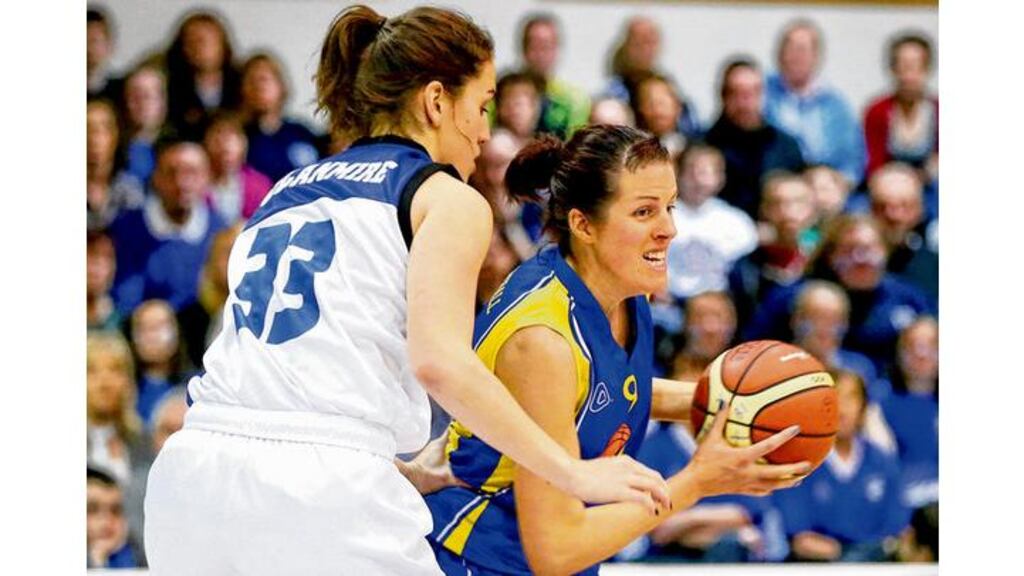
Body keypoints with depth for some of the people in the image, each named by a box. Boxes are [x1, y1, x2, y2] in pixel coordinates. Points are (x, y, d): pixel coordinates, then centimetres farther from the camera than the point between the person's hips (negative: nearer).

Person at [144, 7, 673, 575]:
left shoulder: (284, 194, 26)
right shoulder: (448, 199, 7)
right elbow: (439, 361, -10)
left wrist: (412, 474, 36)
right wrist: (575, 474, -5)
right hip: (324, 495, -6)